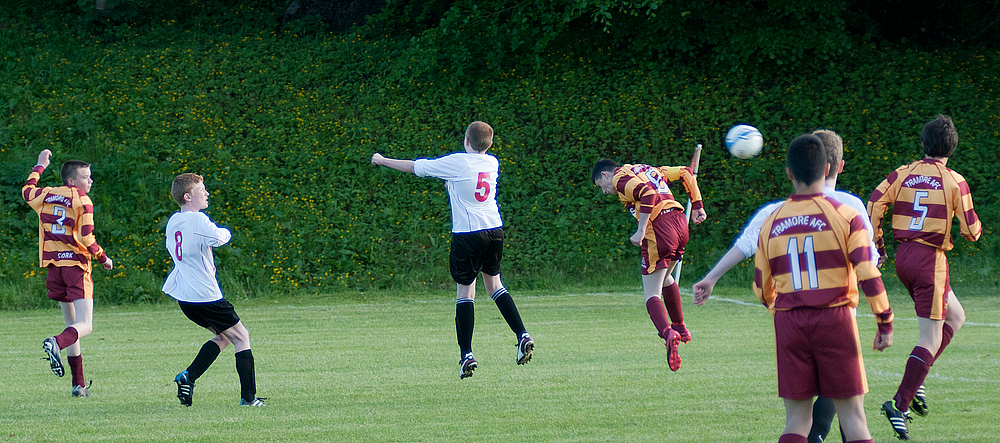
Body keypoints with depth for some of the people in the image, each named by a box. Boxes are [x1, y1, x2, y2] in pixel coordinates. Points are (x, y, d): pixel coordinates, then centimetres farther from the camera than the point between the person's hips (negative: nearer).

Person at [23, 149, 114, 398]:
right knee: (85, 326, -7)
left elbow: (27, 191, 31)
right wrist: (103, 259, 1)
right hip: (76, 265, -6)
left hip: (53, 266, 6)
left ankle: (78, 384, 9)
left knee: (72, 323, 13)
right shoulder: (82, 201, -8)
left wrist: (40, 166, 43)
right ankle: (56, 344, -38)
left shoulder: (45, 196, 9)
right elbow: (86, 238, -14)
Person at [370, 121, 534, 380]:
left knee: (465, 291, 0)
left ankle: (466, 354, -2)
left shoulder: (457, 162, -8)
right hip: (494, 230, 5)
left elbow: (415, 167, 1)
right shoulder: (492, 163, 7)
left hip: (467, 233, -5)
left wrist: (382, 161, 13)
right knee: (494, 283, 20)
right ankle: (522, 335, 9)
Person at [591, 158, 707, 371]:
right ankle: (680, 328, 40)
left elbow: (648, 194, -19)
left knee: (652, 294, -6)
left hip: (658, 229, -8)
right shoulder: (649, 170, 25)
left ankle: (668, 333, -30)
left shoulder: (620, 178, 0)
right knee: (664, 278, 31)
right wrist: (697, 205, 24)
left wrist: (641, 231, -20)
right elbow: (685, 173, 24)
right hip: (680, 224, 8)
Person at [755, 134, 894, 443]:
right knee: (852, 415, 3)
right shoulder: (845, 216, -5)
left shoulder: (771, 223, 5)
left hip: (789, 324, 3)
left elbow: (762, 289, 13)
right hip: (835, 319, -3)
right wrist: (885, 324, -2)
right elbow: (868, 276, -12)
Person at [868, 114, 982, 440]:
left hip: (903, 256, 6)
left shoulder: (903, 174, 6)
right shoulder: (955, 182, -5)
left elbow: (874, 203, -3)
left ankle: (915, 380, 13)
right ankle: (901, 404, -14)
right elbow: (970, 230, -5)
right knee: (931, 338, -3)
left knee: (955, 317, 23)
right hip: (930, 260, -6)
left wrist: (877, 243, 8)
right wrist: (977, 227, 19)